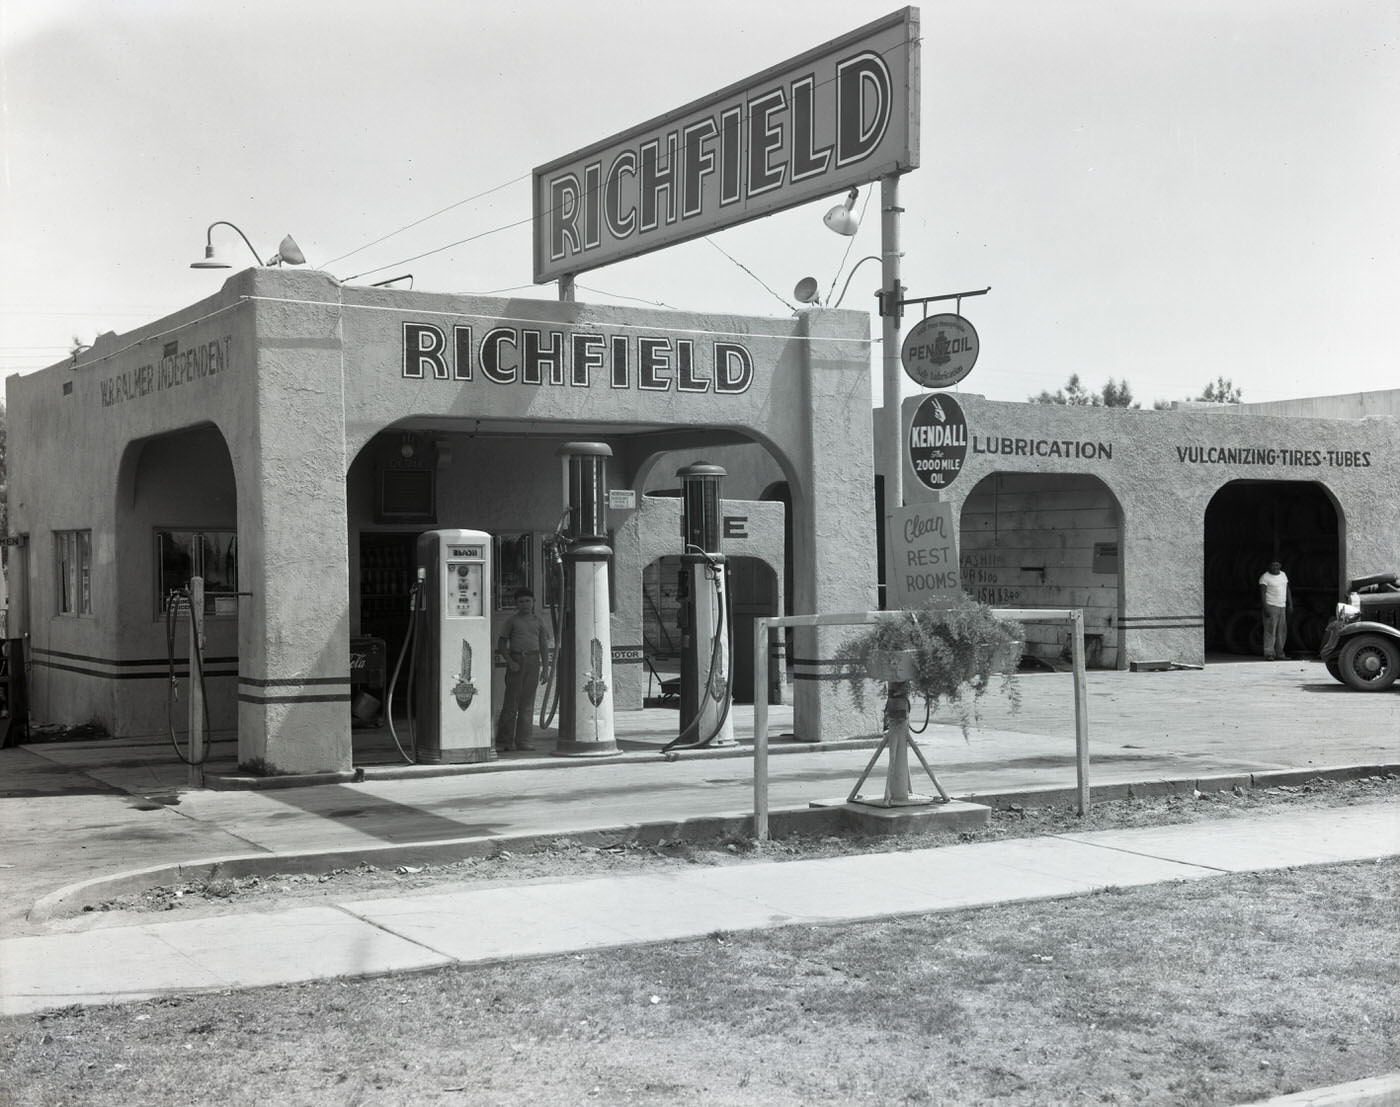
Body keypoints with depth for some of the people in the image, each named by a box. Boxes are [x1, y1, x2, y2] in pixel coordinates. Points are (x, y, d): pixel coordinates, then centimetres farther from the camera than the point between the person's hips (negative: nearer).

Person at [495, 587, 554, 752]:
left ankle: (522, 740, 7)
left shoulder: (538, 621, 11)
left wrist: (546, 668, 6)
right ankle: (504, 741, -2)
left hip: (533, 660, 3)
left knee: (528, 701, 3)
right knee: (511, 699, -5)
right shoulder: (511, 621, 4)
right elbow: (501, 644, 2)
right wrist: (510, 662, -11)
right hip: (516, 660, -3)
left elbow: (544, 646, 13)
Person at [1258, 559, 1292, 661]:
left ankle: (1279, 654, 11)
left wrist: (1290, 604, 13)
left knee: (1282, 632, 6)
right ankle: (1269, 654, -11)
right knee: (1270, 631, -10)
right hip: (1271, 606, -7)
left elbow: (1288, 590, 19)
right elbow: (1262, 593, -12)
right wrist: (1265, 607, -20)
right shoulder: (1265, 577, -5)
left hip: (1282, 607, 7)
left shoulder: (1283, 575, 16)